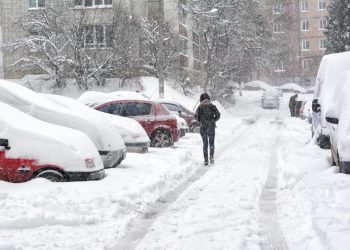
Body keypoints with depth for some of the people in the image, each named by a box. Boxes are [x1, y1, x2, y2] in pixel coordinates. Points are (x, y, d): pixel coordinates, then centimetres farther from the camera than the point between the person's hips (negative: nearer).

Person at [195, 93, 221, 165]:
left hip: (203, 127, 0)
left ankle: (206, 160, 3)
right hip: (211, 127, 0)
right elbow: (218, 115, -5)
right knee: (211, 142, 12)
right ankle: (211, 156, -9)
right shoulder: (212, 106, 2)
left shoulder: (200, 107, 1)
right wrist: (213, 121, 11)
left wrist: (201, 121, 10)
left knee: (205, 143, 9)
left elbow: (196, 116, -7)